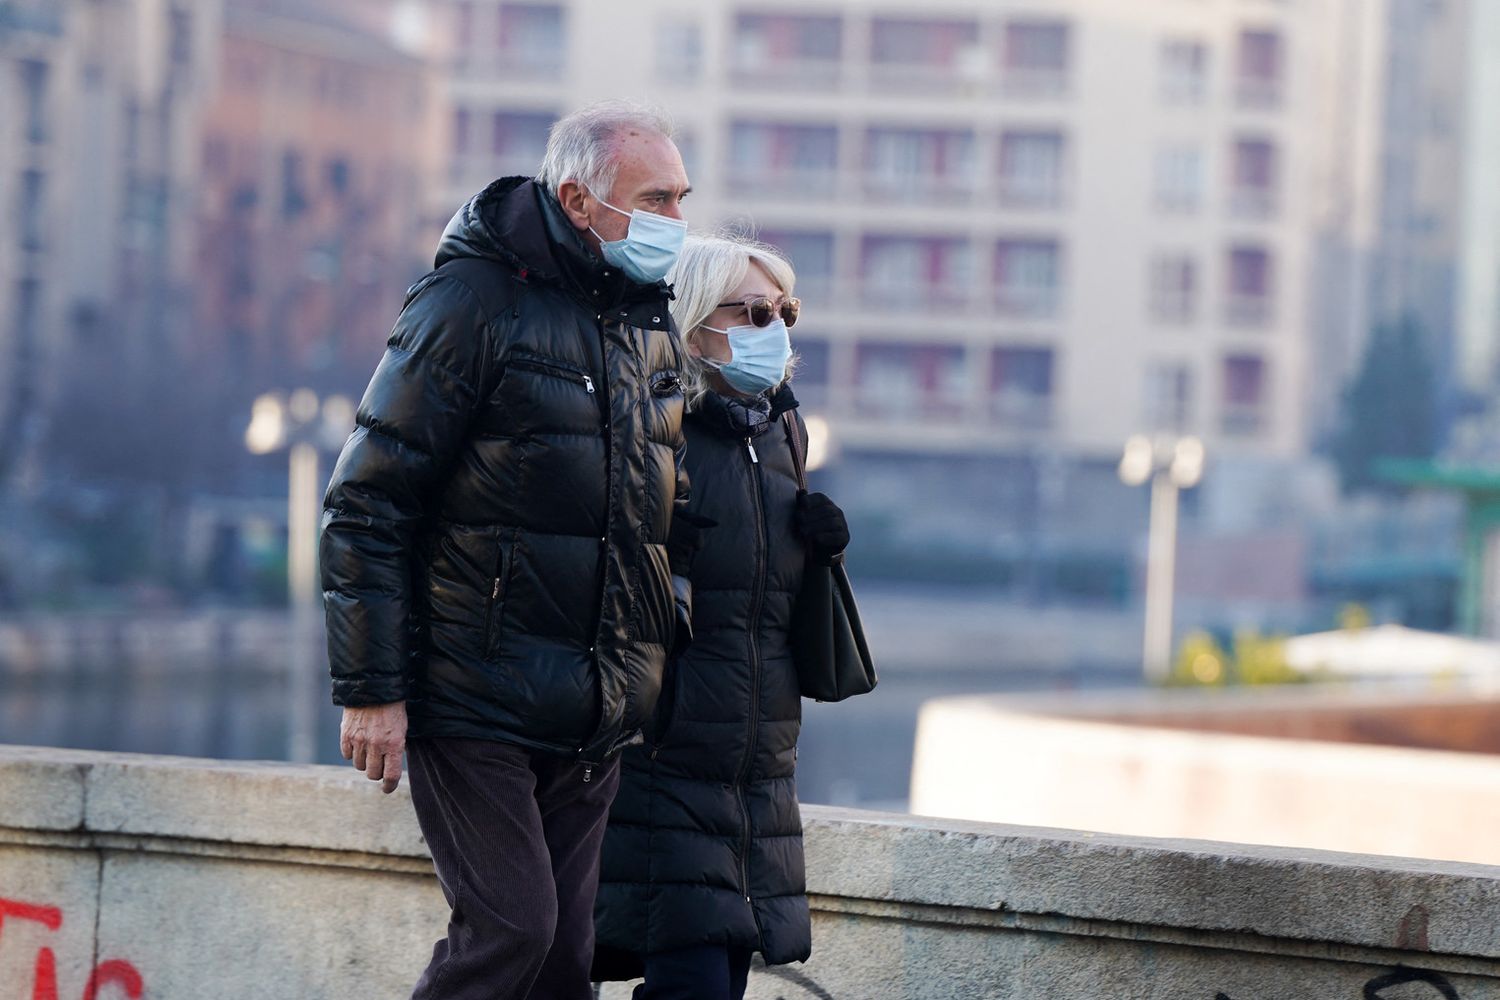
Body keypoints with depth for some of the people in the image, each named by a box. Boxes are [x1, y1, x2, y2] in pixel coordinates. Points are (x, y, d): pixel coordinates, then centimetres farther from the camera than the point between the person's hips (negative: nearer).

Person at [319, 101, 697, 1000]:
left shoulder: (653, 326, 13)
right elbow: (367, 505, -10)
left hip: (593, 721, 7)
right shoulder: (474, 303, -9)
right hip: (474, 700, -7)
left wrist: (656, 657, 20)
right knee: (511, 926, -14)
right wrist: (370, 690, -13)